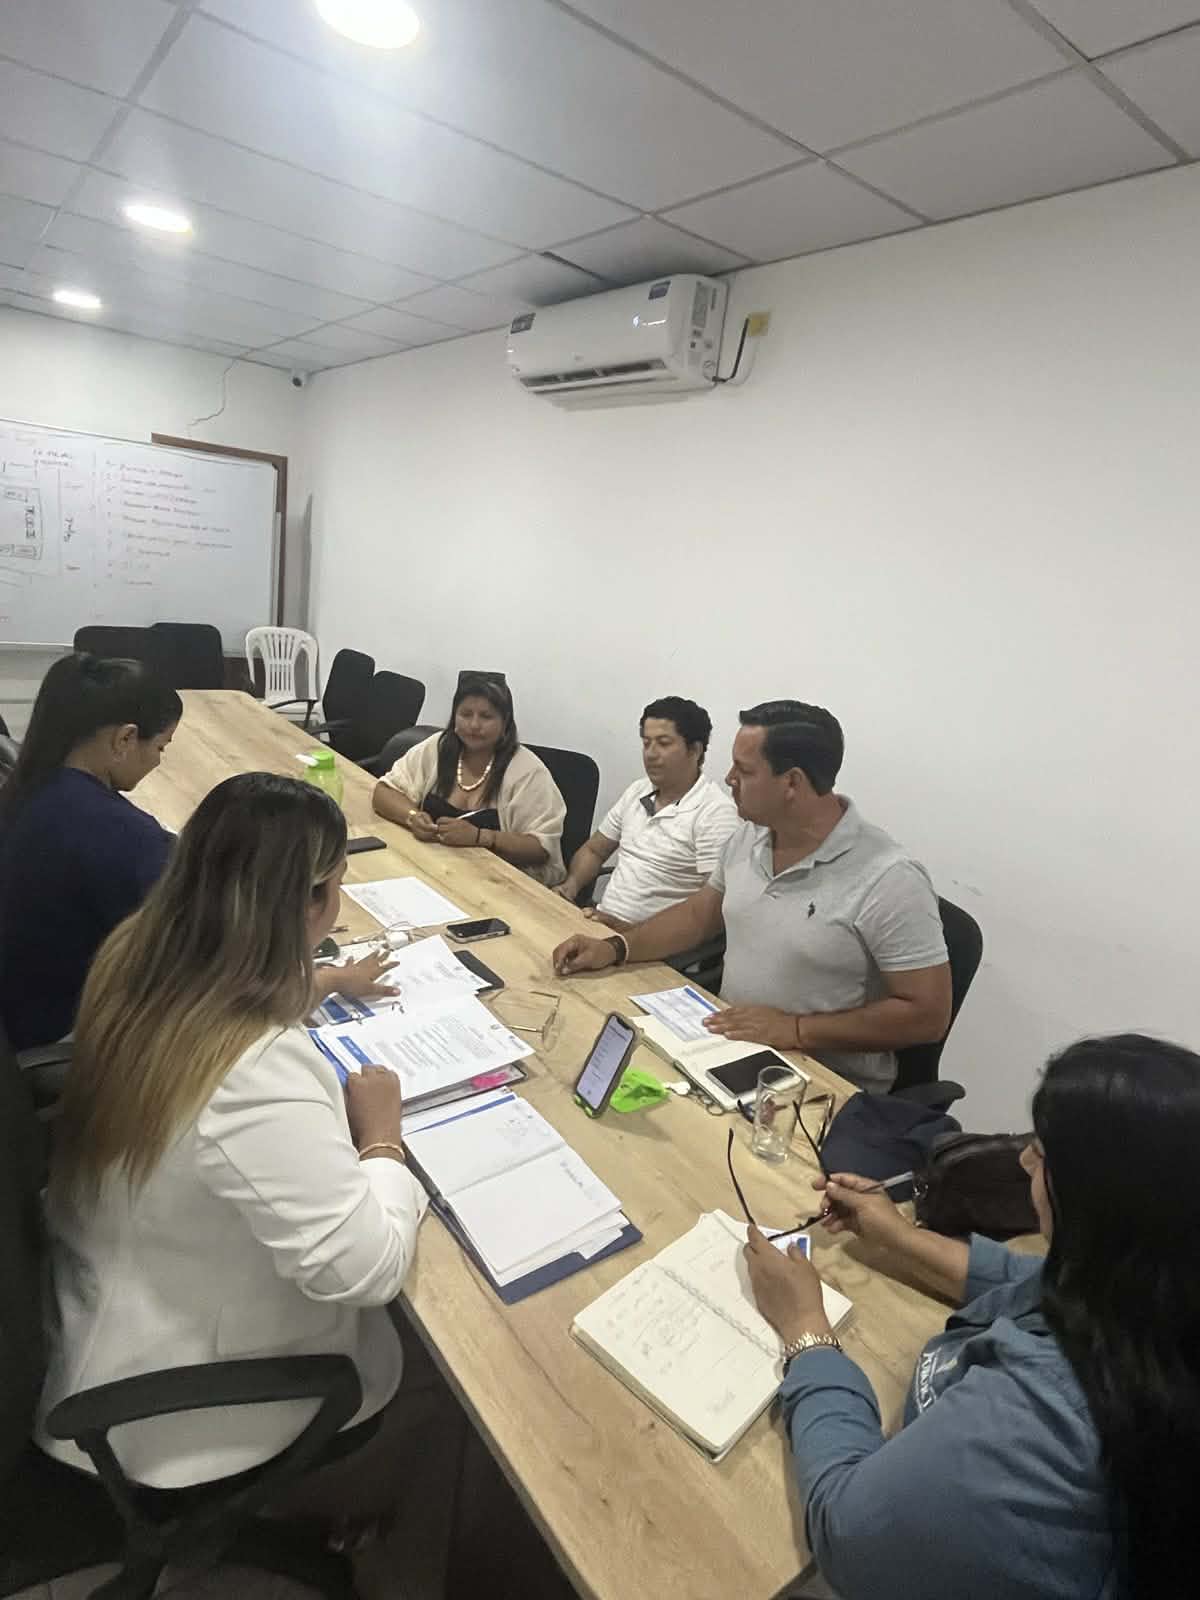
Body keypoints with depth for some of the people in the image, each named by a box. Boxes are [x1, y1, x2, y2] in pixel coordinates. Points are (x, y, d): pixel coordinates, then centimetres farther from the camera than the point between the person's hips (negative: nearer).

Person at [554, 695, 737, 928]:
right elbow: (594, 850, 21)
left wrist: (636, 930, -22)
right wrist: (571, 884, 0)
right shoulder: (637, 791, 11)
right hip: (601, 923, 7)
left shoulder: (715, 812, -12)